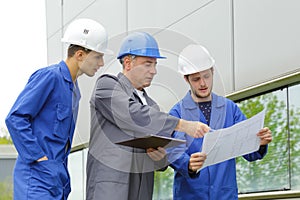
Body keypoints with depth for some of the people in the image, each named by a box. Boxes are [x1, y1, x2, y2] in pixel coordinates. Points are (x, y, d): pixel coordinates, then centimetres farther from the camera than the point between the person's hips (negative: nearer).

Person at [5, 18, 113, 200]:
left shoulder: (74, 88, 18)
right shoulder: (49, 76, -10)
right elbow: (15, 118, -15)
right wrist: (38, 156, -17)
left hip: (57, 180, 9)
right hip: (37, 176, -9)